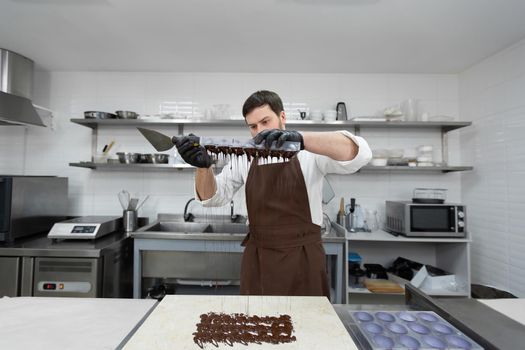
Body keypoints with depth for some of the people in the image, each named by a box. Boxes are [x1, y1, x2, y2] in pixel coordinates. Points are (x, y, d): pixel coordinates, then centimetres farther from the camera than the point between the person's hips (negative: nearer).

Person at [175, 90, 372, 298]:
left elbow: (358, 153, -23)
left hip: (302, 262, -2)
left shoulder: (309, 153, -8)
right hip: (257, 261, 3)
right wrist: (203, 166, -21)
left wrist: (301, 138, -38)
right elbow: (214, 196, 0)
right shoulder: (245, 158, 3)